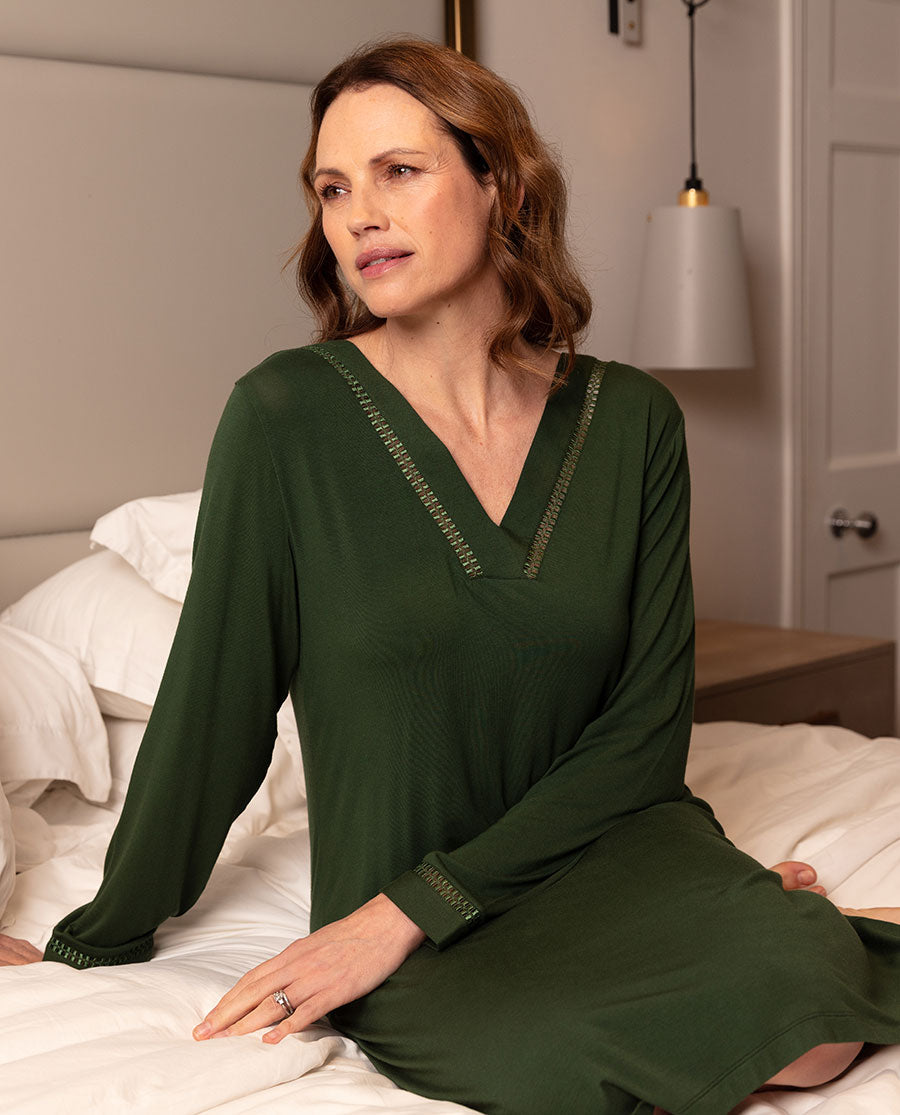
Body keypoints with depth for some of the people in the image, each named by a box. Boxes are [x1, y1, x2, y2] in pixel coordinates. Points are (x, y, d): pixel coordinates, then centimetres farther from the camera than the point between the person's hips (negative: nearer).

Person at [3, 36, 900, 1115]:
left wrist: (405, 908, -12)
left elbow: (647, 725, -4)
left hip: (609, 844, 1)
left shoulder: (632, 419, -2)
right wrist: (91, 944, 6)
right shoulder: (287, 414, -10)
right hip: (421, 954, -1)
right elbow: (214, 704, -2)